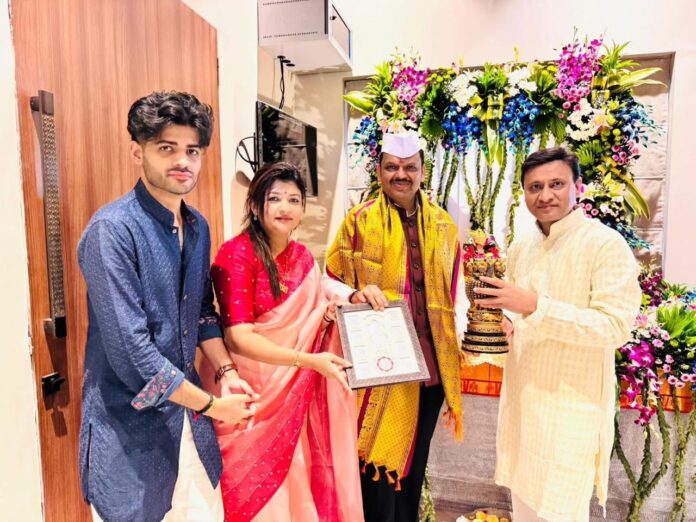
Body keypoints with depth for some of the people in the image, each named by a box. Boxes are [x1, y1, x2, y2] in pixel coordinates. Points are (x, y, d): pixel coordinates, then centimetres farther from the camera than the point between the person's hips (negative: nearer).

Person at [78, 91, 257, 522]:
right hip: (130, 424, -6)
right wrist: (211, 405, -16)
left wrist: (227, 372, 0)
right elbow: (130, 349, -24)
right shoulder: (112, 230, -19)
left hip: (188, 416, 6)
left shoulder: (198, 227, 4)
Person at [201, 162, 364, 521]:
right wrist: (309, 361, -27)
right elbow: (239, 337, -21)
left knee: (295, 485, 15)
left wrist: (330, 315, -10)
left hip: (294, 394, 6)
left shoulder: (302, 256, 4)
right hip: (251, 395, -5)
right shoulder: (237, 254, -16)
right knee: (253, 492, 9)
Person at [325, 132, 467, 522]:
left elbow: (455, 290, 14)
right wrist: (356, 294, -19)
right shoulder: (359, 220, -3)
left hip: (431, 362, 4)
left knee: (416, 458, 19)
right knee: (380, 455, 6)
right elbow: (330, 282, 1)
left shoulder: (444, 225, 8)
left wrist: (463, 330, -1)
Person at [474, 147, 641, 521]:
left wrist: (536, 305, -26)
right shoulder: (519, 250, 8)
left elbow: (616, 327, -20)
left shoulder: (606, 244, -13)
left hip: (571, 410, -6)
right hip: (521, 402, 7)